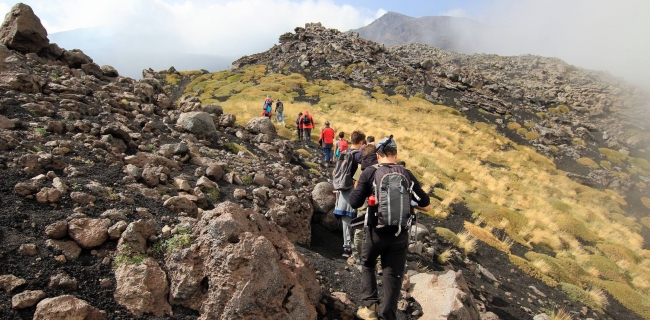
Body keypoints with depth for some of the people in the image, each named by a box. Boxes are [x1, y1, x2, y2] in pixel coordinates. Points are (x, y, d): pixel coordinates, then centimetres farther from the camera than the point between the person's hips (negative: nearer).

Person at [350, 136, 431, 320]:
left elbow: (354, 203, -10)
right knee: (393, 276, 12)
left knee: (367, 264, 24)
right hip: (400, 235, 2)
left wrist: (358, 188, 9)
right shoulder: (407, 175, 1)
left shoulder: (370, 172, -7)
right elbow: (426, 206, 4)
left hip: (375, 232, -1)